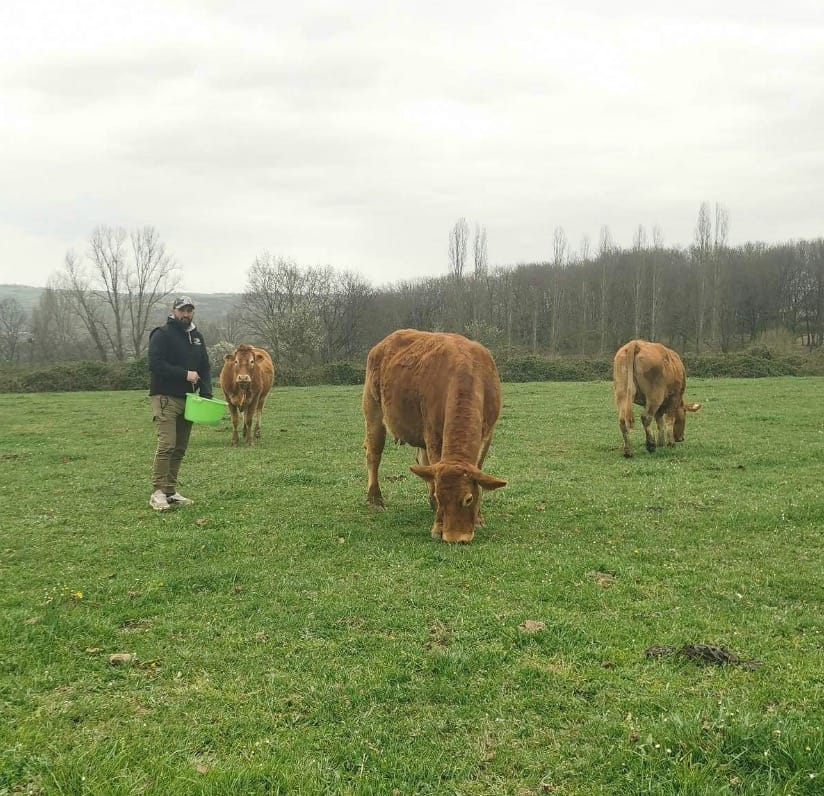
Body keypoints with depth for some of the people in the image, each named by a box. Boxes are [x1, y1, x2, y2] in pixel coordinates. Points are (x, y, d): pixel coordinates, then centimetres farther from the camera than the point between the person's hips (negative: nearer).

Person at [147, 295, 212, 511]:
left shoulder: (197, 337, 17)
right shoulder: (161, 335, -6)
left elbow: (205, 367, 19)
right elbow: (156, 364, -17)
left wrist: (206, 392, 4)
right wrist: (184, 374, -18)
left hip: (187, 399, 7)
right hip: (165, 398, -7)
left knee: (180, 448, 8)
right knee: (166, 444, -15)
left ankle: (171, 491, 14)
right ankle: (157, 493, -11)